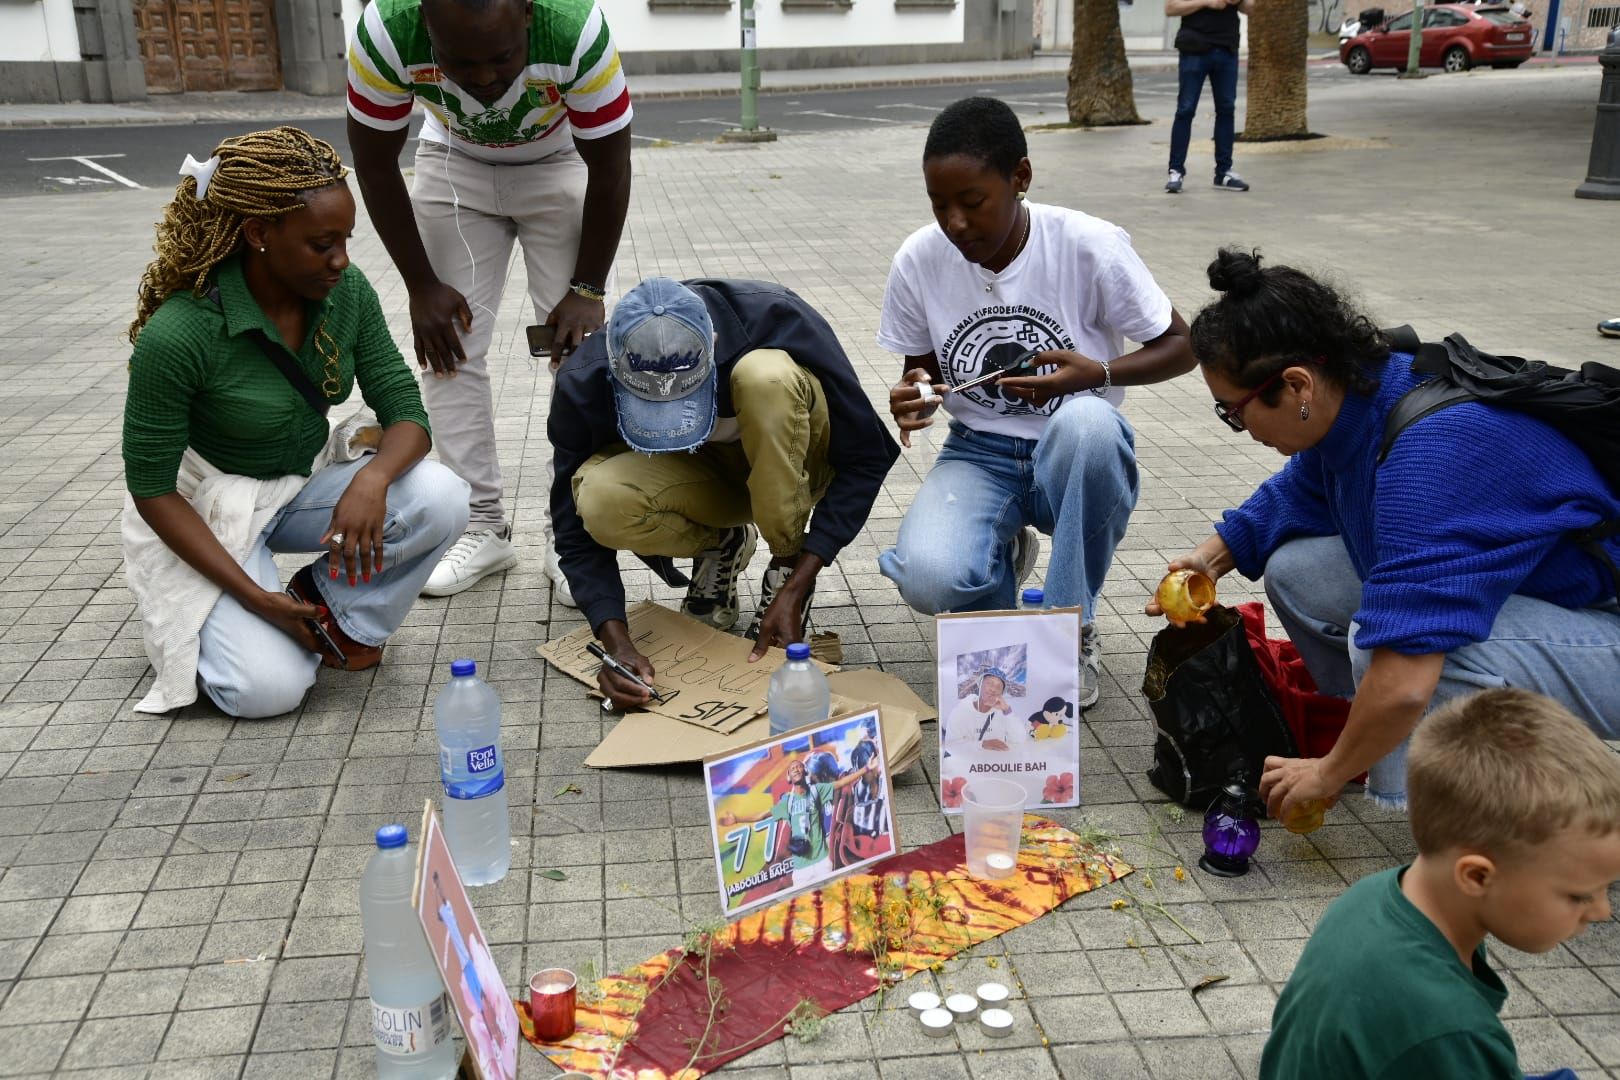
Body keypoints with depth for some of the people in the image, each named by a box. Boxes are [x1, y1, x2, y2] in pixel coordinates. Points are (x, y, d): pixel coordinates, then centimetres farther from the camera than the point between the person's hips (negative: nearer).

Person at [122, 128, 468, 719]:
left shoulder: (346, 292, -13)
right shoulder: (177, 335, -27)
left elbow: (406, 412, -10)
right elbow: (150, 488, -18)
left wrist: (372, 478, -35)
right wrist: (253, 595, -24)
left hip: (310, 482, 5)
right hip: (206, 512, -4)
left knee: (442, 499, -24)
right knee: (269, 688, -23)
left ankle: (330, 609, -1)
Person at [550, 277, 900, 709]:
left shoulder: (777, 318, -31)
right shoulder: (584, 384, -25)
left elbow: (864, 460, -24)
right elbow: (578, 530, -16)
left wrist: (793, 589, -30)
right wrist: (616, 641, -31)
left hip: (793, 463, -2)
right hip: (703, 475, 2)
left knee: (765, 375, -37)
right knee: (601, 502, -32)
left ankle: (786, 568, -16)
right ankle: (722, 547, 1)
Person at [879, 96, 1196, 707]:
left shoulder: (1090, 246, -15)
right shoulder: (919, 261, -7)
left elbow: (1180, 347, -5)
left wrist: (1098, 373, -25)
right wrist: (913, 397, -17)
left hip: (1073, 454, -1)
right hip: (979, 456, 2)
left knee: (1086, 420, -40)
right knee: (928, 579, -30)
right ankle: (1002, 559, 12)